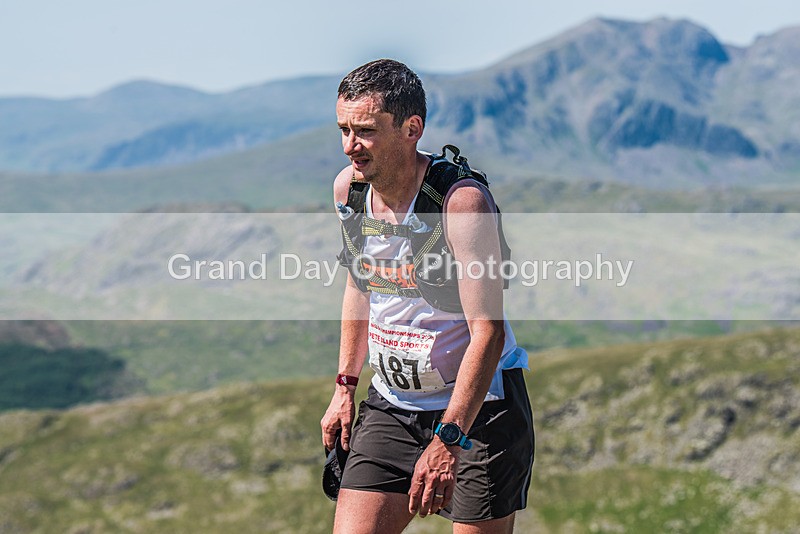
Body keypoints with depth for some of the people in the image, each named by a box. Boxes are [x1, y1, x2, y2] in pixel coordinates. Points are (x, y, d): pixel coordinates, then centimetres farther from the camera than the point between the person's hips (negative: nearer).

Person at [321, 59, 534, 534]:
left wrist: (448, 440, -32)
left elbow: (488, 332, -25)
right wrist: (346, 386, 16)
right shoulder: (347, 190, 0)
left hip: (477, 408, -5)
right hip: (389, 406, 5)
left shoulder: (463, 200, -21)